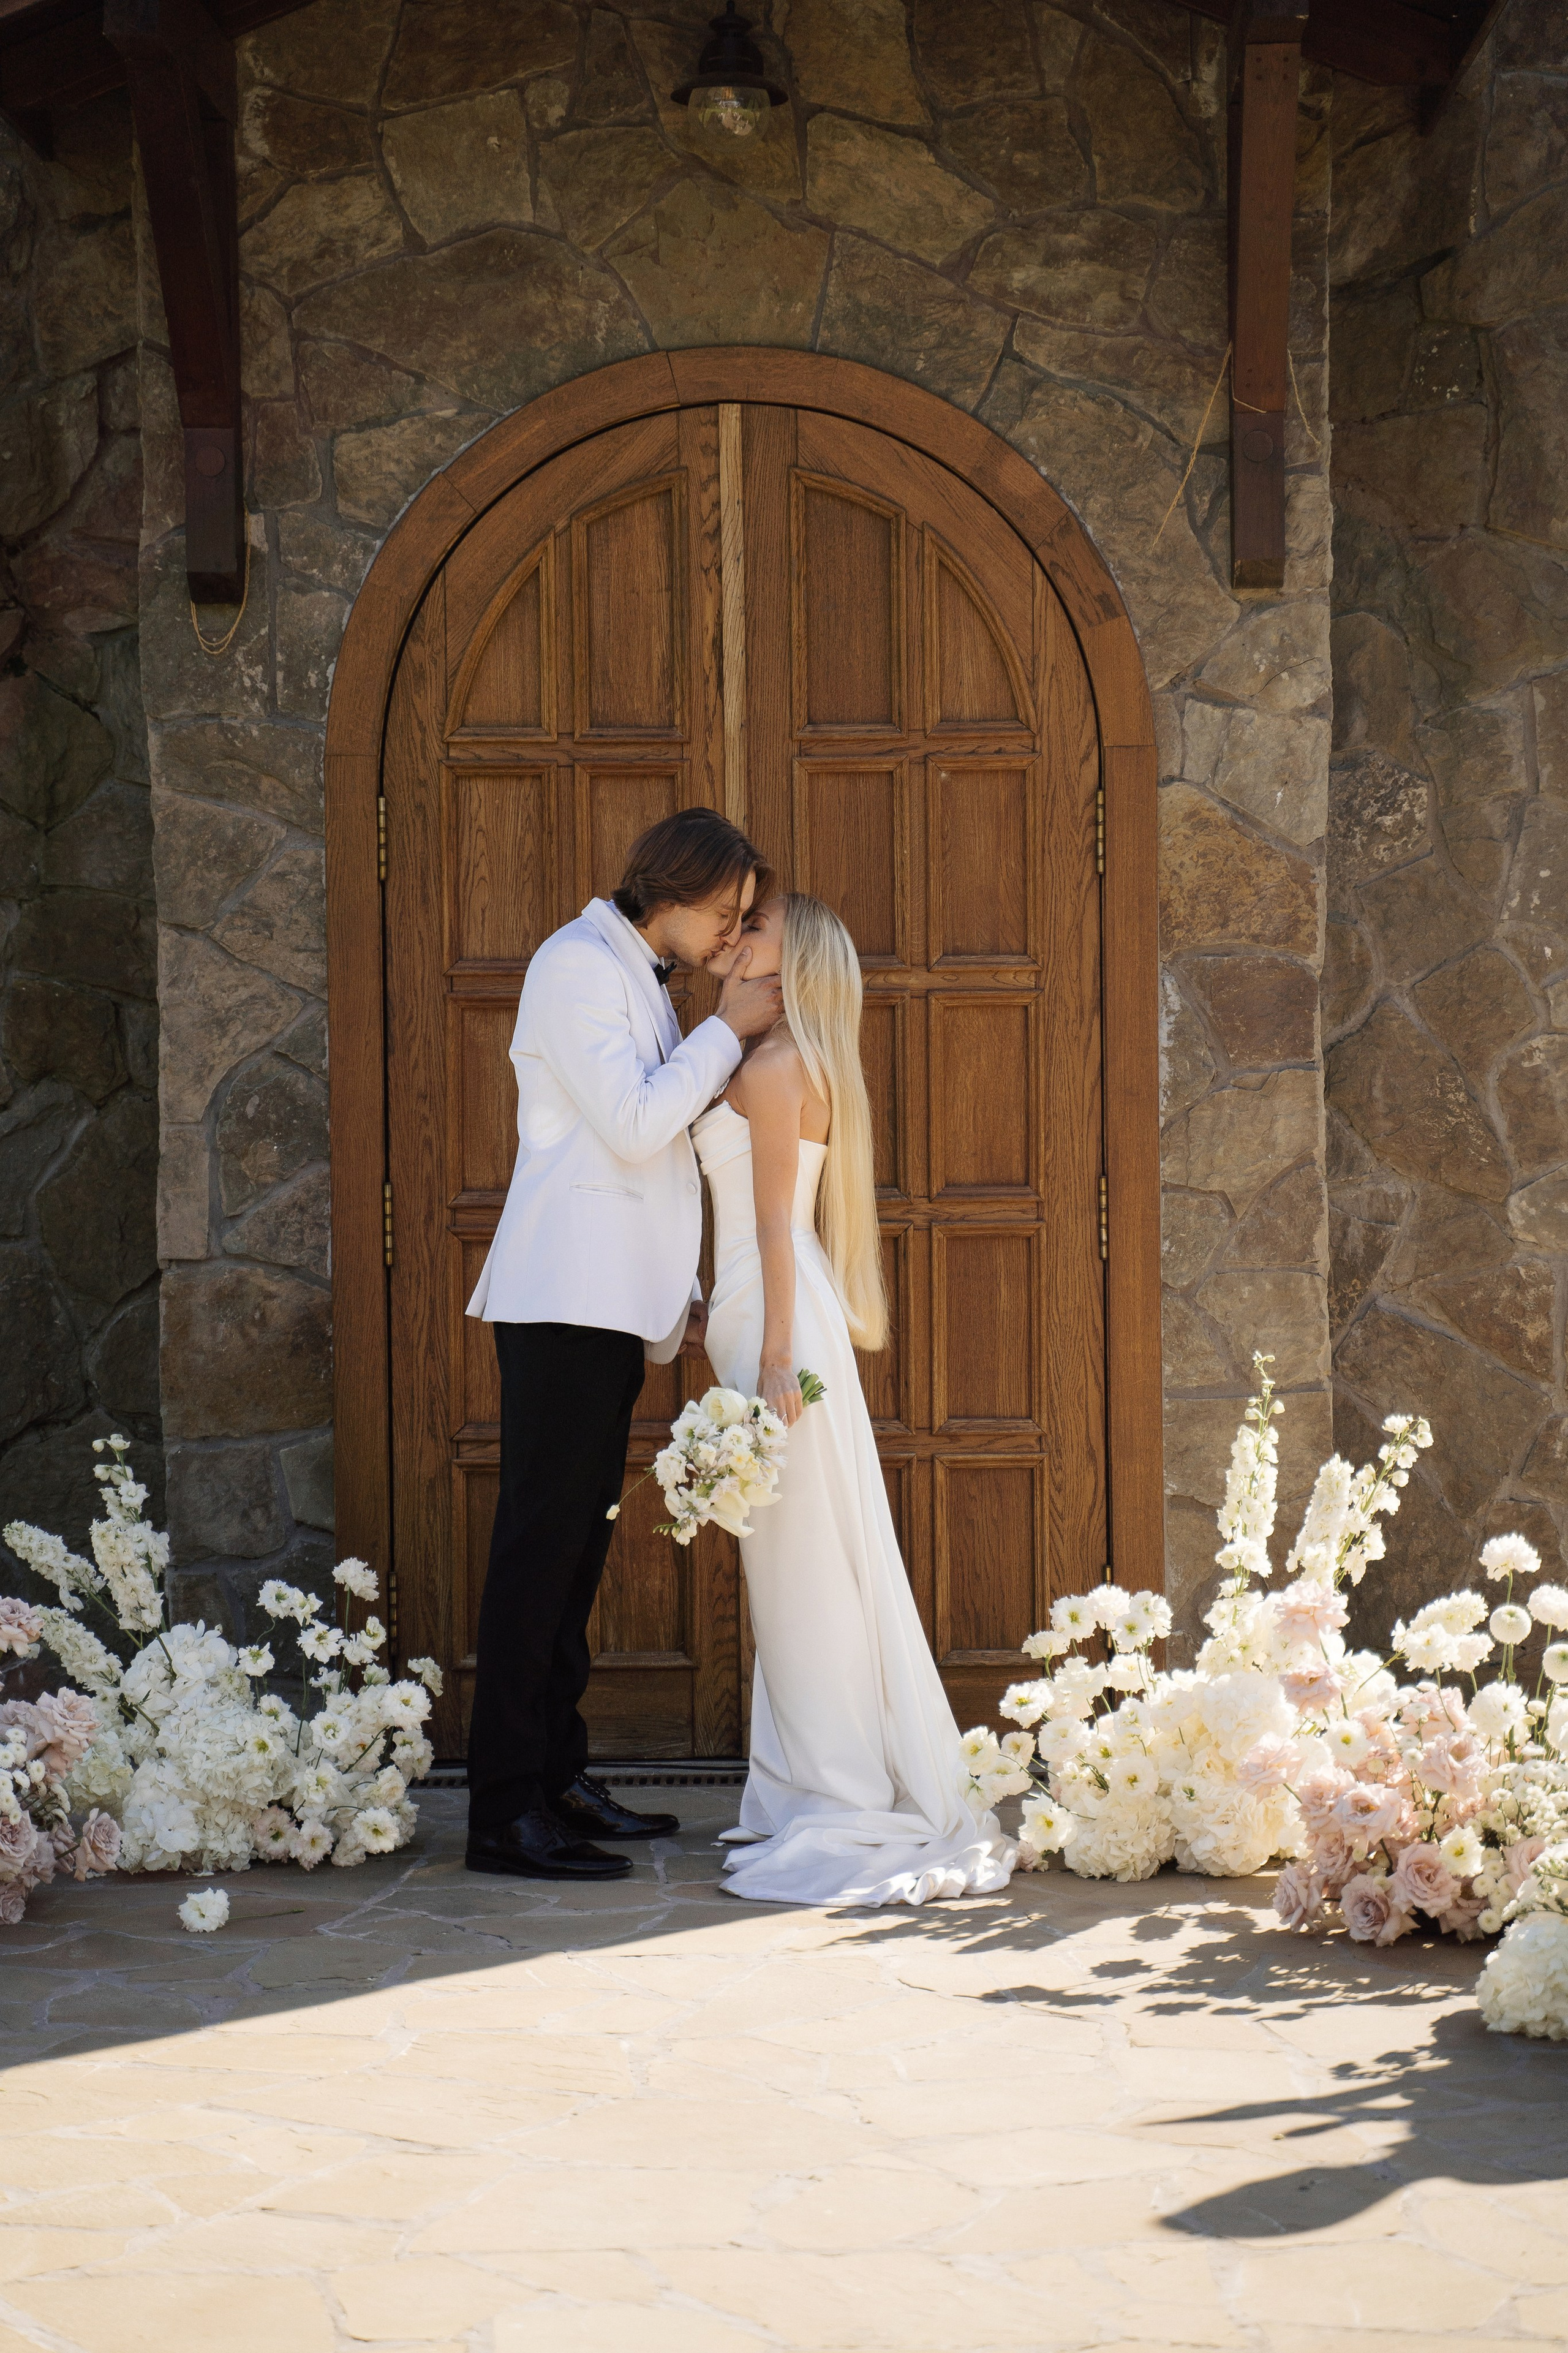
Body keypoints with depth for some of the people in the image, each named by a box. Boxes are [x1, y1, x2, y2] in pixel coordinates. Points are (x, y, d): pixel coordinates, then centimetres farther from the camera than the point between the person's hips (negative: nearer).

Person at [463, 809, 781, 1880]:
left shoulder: (638, 977, 21)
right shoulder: (578, 964, -8)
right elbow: (633, 1126, -17)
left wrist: (683, 1288, 21)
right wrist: (728, 1029, -8)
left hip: (614, 1306, 10)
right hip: (566, 1299, -10)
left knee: (577, 1546, 11)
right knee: (541, 1542, -10)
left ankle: (558, 1778, 16)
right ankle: (506, 1812, -9)